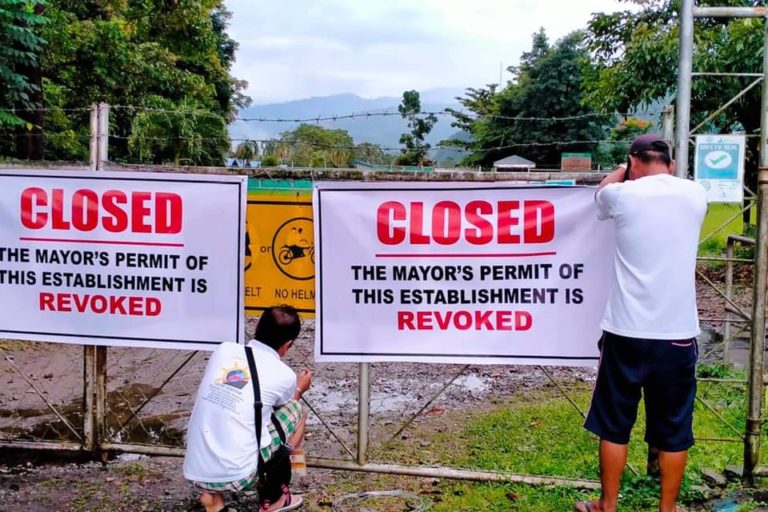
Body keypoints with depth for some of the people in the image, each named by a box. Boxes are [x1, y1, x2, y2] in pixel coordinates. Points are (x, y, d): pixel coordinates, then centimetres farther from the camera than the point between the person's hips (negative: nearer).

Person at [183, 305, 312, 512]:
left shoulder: (223, 350, 5)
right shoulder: (283, 375, -4)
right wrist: (299, 389, 41)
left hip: (194, 473, 4)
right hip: (235, 477, -4)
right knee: (295, 410, 14)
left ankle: (212, 494, 17)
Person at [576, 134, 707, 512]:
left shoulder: (623, 195, -4)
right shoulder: (695, 195, 2)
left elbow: (602, 190, 21)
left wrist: (628, 169, 39)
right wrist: (665, 170, 45)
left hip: (626, 332, -2)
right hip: (679, 333, 2)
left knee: (614, 425, 12)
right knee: (674, 429, 13)